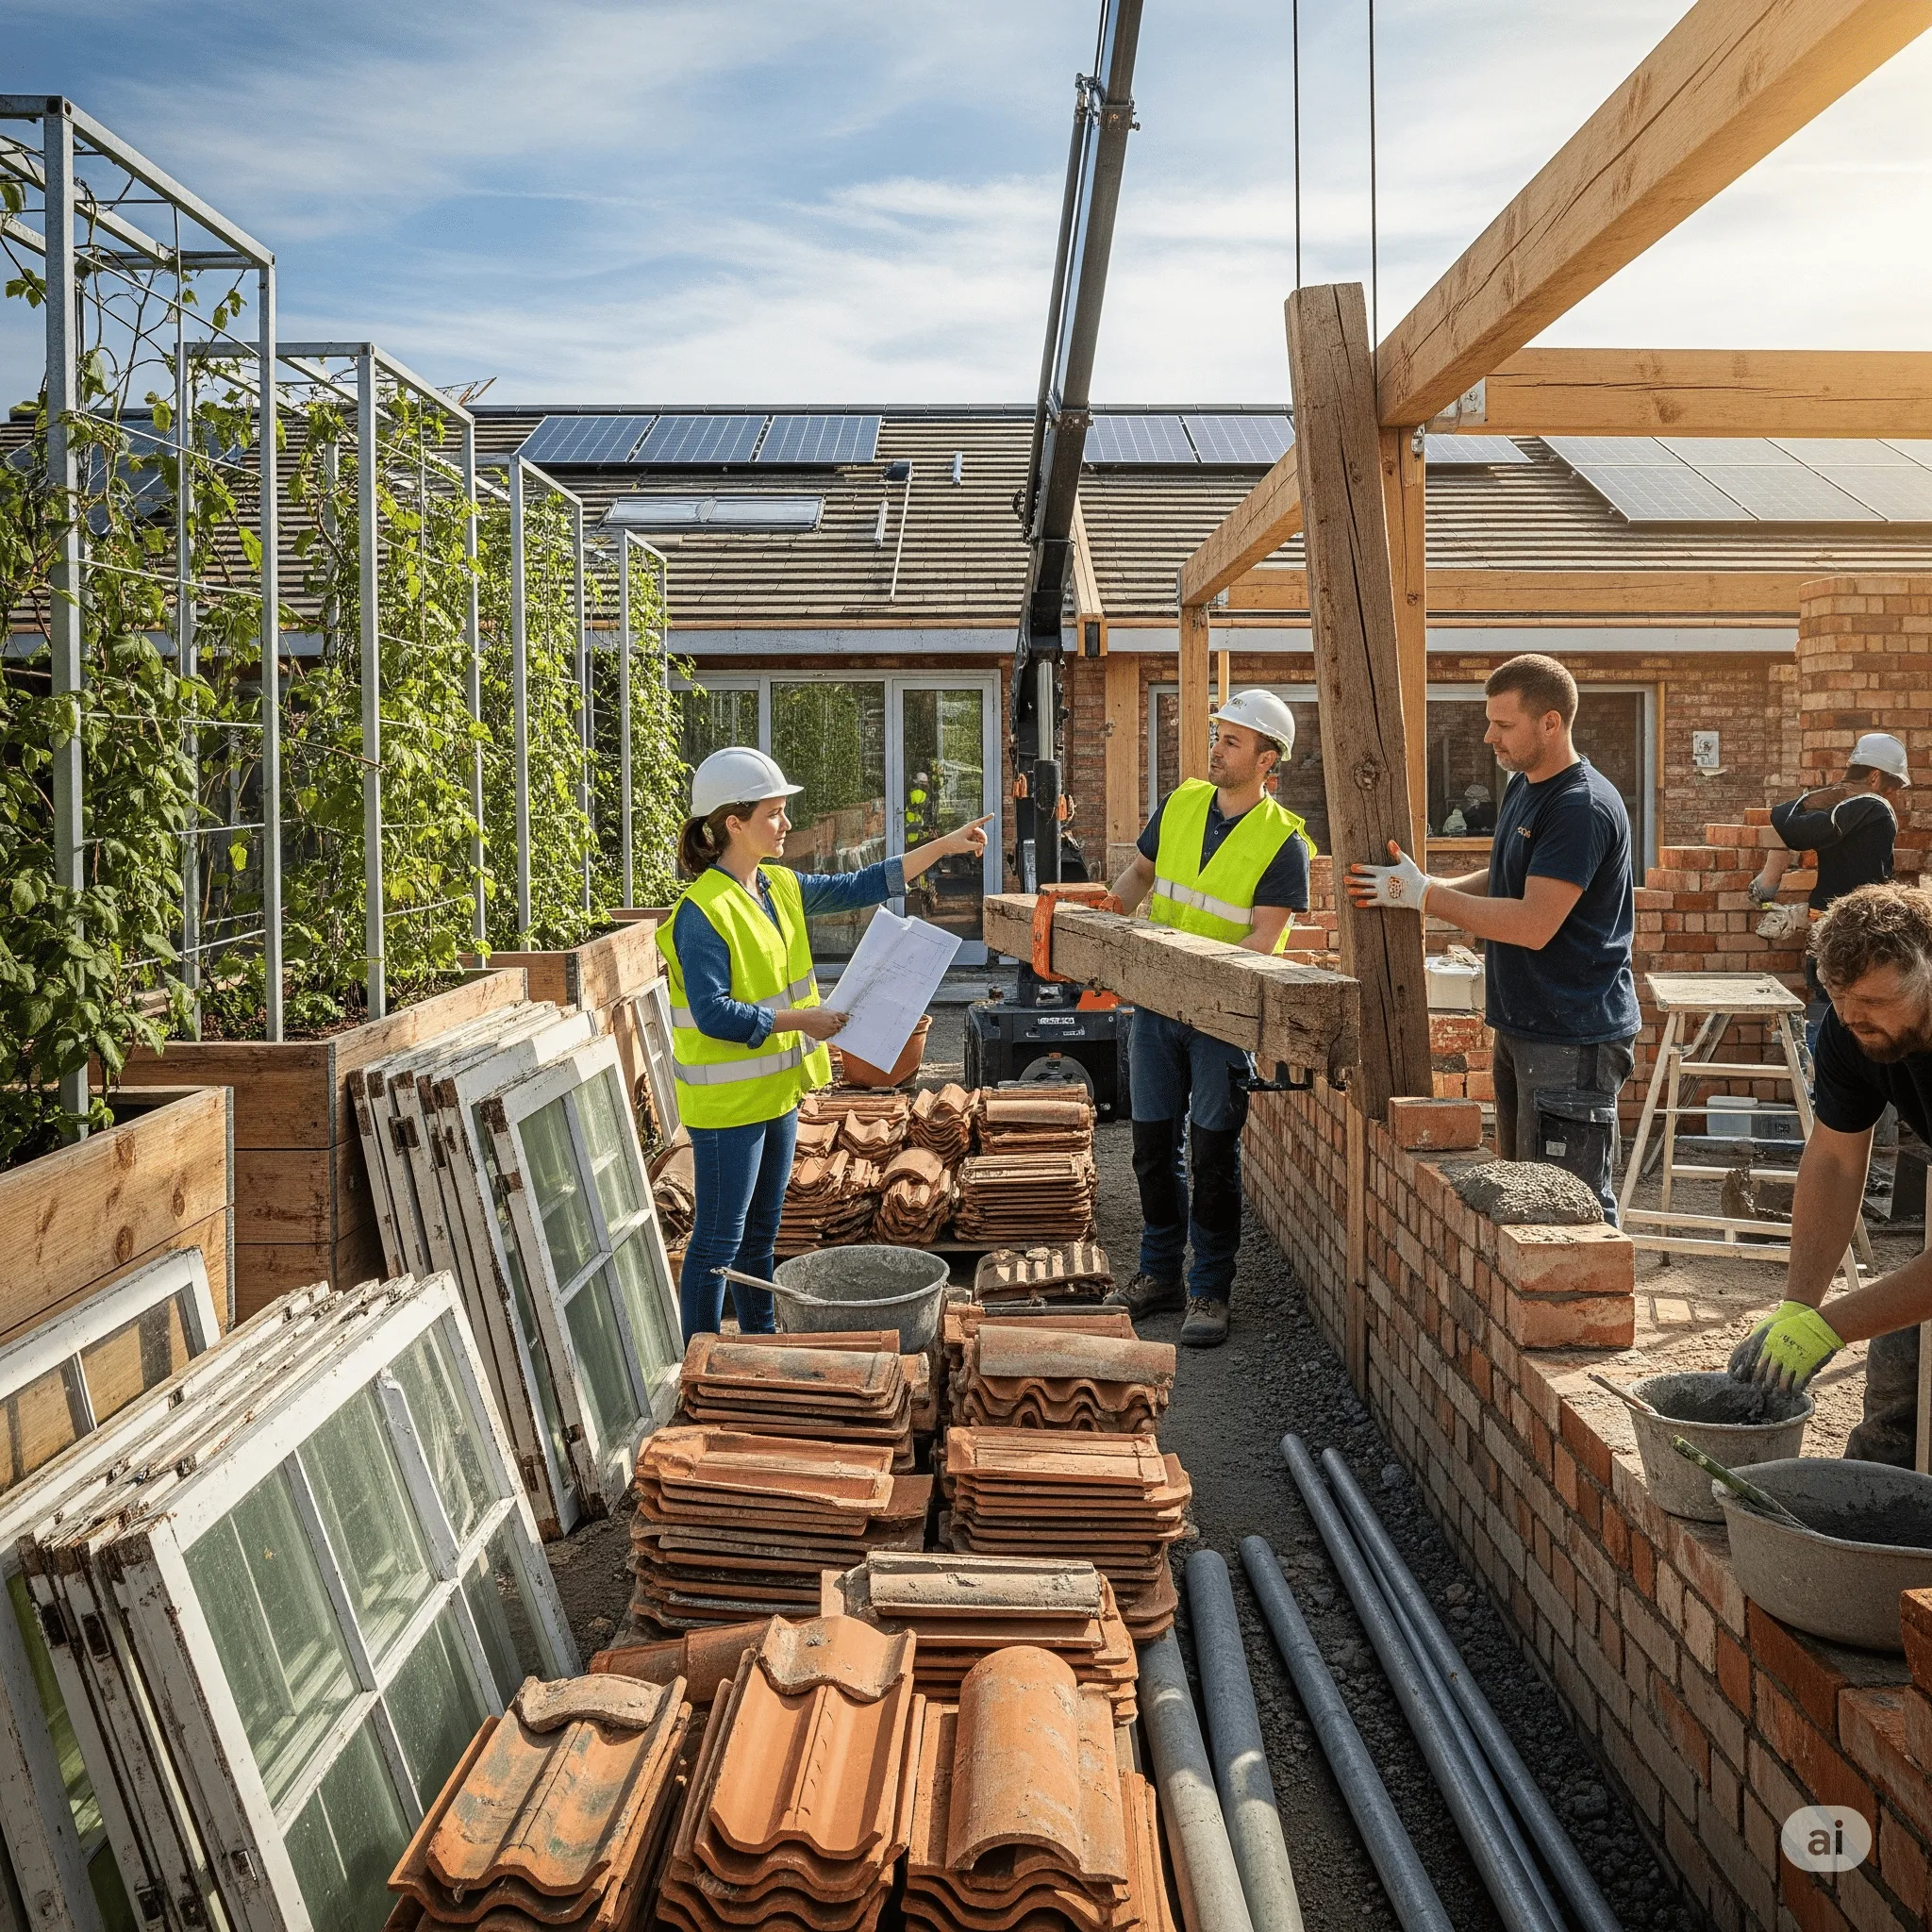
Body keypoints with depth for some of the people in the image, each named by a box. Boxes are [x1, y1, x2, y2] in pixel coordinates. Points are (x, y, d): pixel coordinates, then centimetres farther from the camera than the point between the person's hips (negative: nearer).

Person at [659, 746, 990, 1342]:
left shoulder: (780, 886, 6)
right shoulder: (704, 911, -20)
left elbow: (858, 887, 14)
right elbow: (713, 1013, -24)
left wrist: (942, 847, 10)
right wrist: (799, 1020, -22)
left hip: (776, 1089, 9)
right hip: (726, 1099, -9)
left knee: (761, 1231, 19)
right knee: (719, 1239, 1)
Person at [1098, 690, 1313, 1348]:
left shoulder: (1283, 841, -10)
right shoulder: (1180, 805, 5)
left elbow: (1262, 939, -17)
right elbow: (1141, 871, 20)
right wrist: (1111, 908, 1)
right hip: (1155, 1004, 5)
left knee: (1211, 1153, 0)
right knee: (1153, 1145, 12)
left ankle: (1209, 1292, 12)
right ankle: (1159, 1274, 26)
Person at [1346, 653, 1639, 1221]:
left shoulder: (1583, 807, -19)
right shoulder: (1521, 786, 12)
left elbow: (1533, 924, -24)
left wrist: (1422, 894, -18)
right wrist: (1416, 887, 5)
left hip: (1572, 1040, -10)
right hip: (1519, 1026, 10)